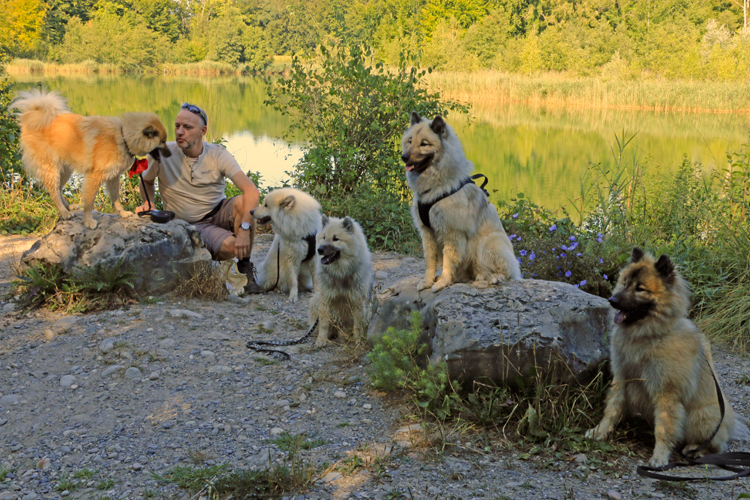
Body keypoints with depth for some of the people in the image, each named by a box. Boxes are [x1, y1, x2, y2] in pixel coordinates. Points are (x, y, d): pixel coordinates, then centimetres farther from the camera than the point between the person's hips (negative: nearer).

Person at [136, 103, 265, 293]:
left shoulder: (218, 154, -11)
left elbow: (252, 191, -22)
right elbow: (146, 181, 13)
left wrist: (244, 228, -35)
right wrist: (148, 203, -9)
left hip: (220, 212, 2)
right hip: (193, 225, -2)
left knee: (243, 202, -32)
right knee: (230, 246, -31)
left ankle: (245, 268, -14)